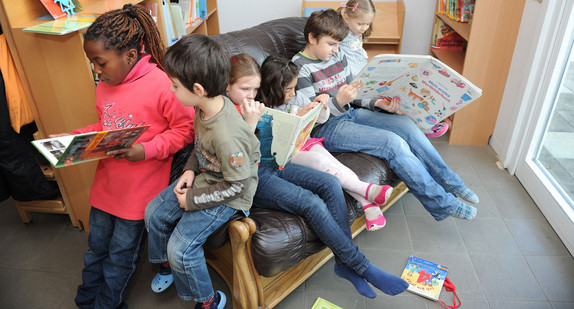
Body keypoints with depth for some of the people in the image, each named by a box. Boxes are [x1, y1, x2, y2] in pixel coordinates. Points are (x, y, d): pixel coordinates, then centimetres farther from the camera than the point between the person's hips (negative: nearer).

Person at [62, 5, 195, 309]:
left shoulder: (162, 85, -22)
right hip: (105, 183, 7)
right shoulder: (105, 84, 2)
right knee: (96, 246, 24)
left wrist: (147, 150, -25)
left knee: (120, 255, 14)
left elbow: (185, 129, -16)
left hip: (139, 190, -6)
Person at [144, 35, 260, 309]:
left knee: (181, 247, -9)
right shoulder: (206, 106, -11)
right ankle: (170, 266, 40)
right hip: (204, 175, 9)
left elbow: (236, 185, -26)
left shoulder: (227, 135, -38)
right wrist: (190, 169, -5)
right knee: (154, 212, 13)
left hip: (229, 195, -9)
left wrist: (193, 200, -17)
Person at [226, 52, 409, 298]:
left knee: (330, 184, -12)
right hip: (250, 179, -8)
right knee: (312, 204, -25)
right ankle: (363, 267, -11)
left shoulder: (251, 106, 13)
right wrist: (250, 123, -25)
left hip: (271, 164, 8)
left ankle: (344, 262, -9)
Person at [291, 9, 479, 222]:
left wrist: (376, 102, -1)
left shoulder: (337, 56, 10)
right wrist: (338, 102, -33)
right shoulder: (300, 68, -13)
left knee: (406, 124, -10)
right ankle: (442, 204, -10)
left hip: (350, 113, 8)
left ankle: (449, 182, 3)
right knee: (393, 142, -22)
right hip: (325, 128, -7)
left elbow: (350, 92, 16)